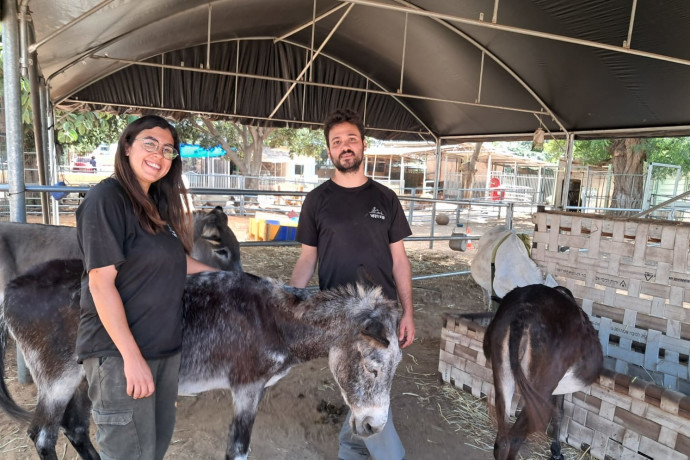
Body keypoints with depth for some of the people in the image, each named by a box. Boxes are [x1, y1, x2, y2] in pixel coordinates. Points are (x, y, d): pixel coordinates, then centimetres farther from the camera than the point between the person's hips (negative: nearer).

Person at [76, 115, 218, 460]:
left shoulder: (157, 203, 9)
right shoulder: (106, 198, -15)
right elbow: (101, 282, -20)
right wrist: (132, 356, -22)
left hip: (164, 347, 8)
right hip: (119, 353, -8)